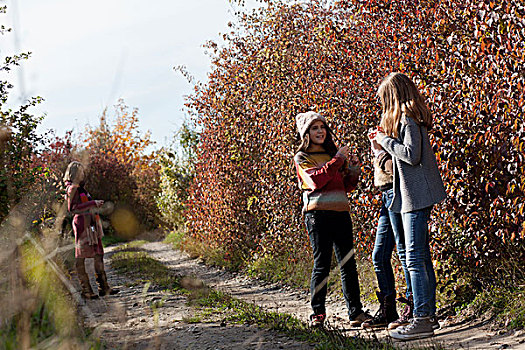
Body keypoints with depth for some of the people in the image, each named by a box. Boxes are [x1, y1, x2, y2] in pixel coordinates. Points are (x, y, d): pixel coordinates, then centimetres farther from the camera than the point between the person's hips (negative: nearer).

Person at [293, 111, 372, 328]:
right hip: (318, 214, -5)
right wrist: (337, 161, -14)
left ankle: (356, 312, 4)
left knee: (348, 263, 2)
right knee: (322, 265, -4)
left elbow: (347, 186, 21)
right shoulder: (301, 158, 4)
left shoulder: (334, 153, 19)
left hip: (341, 212, 5)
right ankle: (317, 314, 6)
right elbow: (316, 180, -15)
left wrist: (353, 170, 3)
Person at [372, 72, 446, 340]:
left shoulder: (407, 119, -12)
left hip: (416, 197, -10)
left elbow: (411, 155, -22)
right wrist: (386, 140, 15)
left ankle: (422, 320, -9)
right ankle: (429, 315, 18)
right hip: (417, 197, 10)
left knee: (414, 258, -10)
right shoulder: (410, 118, 17)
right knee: (422, 257, 12)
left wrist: (386, 139, -11)